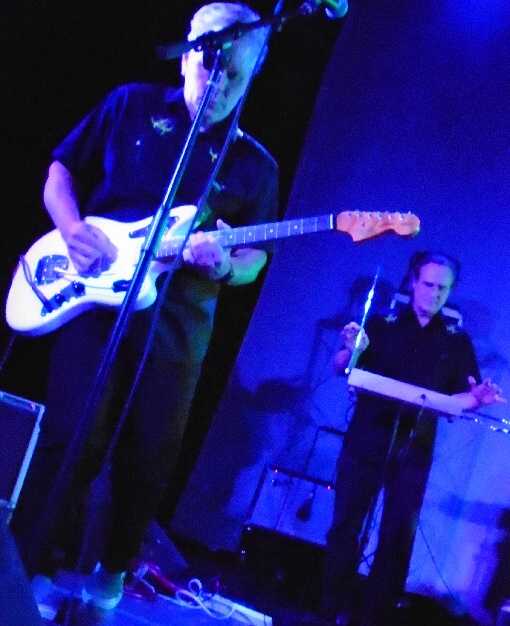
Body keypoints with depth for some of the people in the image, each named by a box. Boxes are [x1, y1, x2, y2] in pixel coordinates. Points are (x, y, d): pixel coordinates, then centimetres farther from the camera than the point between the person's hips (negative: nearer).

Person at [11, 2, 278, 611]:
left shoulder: (254, 165, 11)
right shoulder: (131, 105, 8)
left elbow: (255, 259, 10)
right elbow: (61, 170, 11)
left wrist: (224, 265, -14)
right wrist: (73, 229, -9)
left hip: (177, 322, 2)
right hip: (93, 295, -2)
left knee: (150, 456, 3)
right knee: (71, 436, -12)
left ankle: (112, 572, 22)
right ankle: (29, 563, 0)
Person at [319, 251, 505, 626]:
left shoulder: (457, 341, 9)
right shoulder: (382, 324, 6)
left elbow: (460, 397, 7)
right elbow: (341, 368, 2)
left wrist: (477, 398, -16)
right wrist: (351, 350, -20)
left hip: (415, 449, 1)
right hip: (367, 439, -1)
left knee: (399, 535, 1)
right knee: (345, 524, -1)